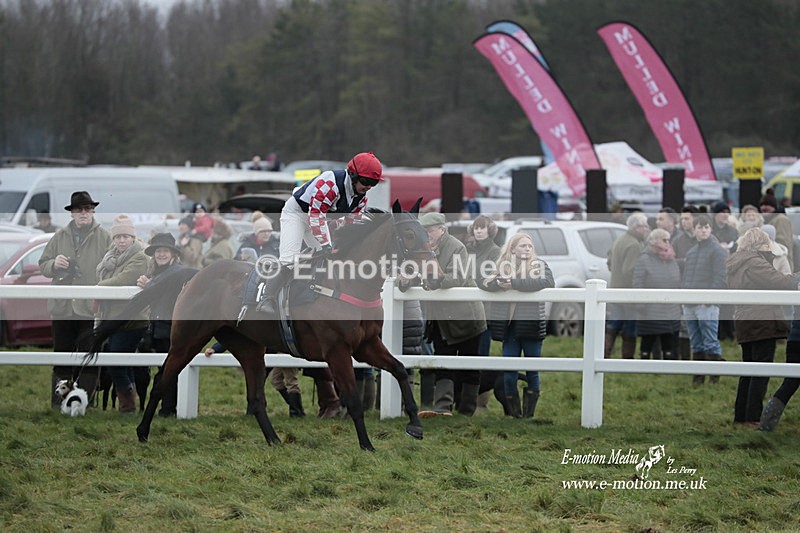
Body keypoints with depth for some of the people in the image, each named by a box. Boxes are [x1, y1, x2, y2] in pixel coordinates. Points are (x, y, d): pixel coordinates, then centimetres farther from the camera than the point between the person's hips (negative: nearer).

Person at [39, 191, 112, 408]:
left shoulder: (104, 238, 2)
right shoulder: (60, 237, 12)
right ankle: (58, 403, 12)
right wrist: (54, 264, -8)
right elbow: (43, 265, 15)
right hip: (62, 307, 3)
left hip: (91, 309, -3)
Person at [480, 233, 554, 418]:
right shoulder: (502, 266, 10)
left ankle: (529, 414, 12)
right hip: (510, 327, 2)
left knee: (532, 372, 3)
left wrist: (514, 283, -20)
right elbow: (484, 283, -2)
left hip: (532, 325, -2)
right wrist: (500, 282, -23)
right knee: (509, 373, 3)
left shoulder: (539, 265, 3)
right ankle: (513, 414, 12)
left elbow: (547, 282, -18)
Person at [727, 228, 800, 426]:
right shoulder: (755, 262, -13)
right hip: (762, 320, -9)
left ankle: (740, 415, 15)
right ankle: (753, 417, -12)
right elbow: (778, 282, -17)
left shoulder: (735, 265, 16)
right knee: (761, 372, -8)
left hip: (744, 321, 9)